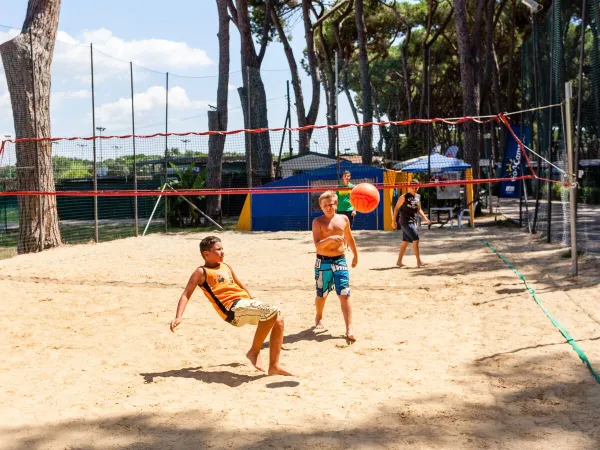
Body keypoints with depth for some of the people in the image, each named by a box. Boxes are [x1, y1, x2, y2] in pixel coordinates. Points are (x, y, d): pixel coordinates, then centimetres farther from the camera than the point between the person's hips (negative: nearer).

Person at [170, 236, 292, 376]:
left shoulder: (226, 267, 24)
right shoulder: (202, 272, 3)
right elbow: (186, 295, -3)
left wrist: (253, 300, 35)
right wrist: (178, 317, -15)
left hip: (246, 303, 8)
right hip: (233, 308, -8)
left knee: (278, 320, -6)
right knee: (272, 312, -26)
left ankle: (274, 366, 2)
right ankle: (254, 351, -11)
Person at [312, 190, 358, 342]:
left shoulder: (344, 219, 4)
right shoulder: (318, 222, -7)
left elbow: (349, 238, 20)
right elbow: (317, 245, -18)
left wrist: (355, 255, 27)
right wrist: (329, 239, -36)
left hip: (340, 260, 2)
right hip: (323, 262, -2)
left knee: (344, 295, -9)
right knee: (321, 294, 13)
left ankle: (349, 330, -11)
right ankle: (319, 318, 42)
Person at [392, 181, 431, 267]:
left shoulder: (418, 197, 10)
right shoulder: (404, 197, -10)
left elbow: (419, 210, 19)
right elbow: (396, 208, -6)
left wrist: (424, 217, 5)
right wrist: (394, 220, -8)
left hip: (413, 221, 8)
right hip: (406, 221, -8)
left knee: (405, 242, 12)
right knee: (415, 240, -13)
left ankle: (399, 261, 20)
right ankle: (419, 262, -10)